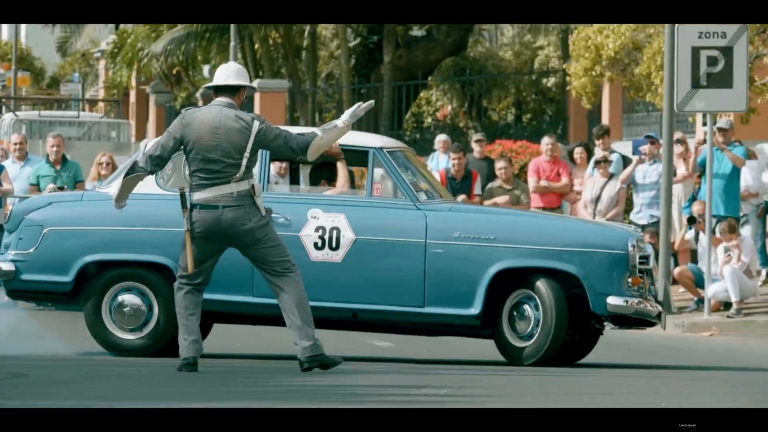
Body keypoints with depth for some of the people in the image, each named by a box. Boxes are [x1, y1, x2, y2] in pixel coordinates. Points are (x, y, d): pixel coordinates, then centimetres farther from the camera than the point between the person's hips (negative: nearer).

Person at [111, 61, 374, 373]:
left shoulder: (188, 120, 2)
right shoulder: (252, 125, -2)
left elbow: (153, 158, 4)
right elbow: (299, 147, 2)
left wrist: (121, 190, 20)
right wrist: (343, 123, 9)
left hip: (202, 217, 2)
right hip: (244, 214, -2)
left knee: (188, 285, 20)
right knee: (286, 276, 7)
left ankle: (189, 356, 7)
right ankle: (310, 352, -2)